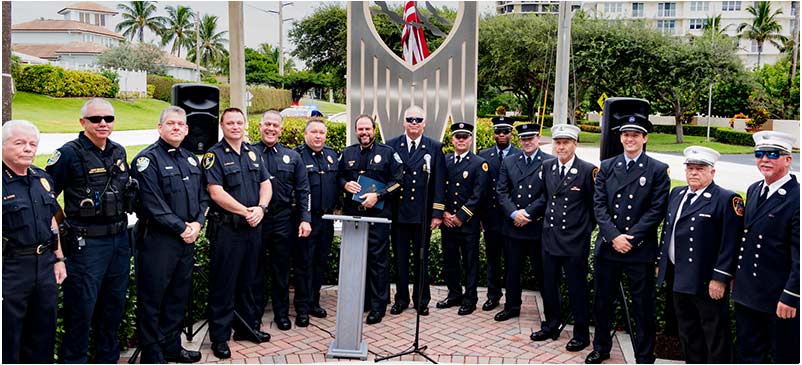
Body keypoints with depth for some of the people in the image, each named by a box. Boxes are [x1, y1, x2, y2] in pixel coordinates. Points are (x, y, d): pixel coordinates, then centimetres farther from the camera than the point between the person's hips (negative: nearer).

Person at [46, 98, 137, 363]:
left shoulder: (119, 152, 9)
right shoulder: (70, 153, -9)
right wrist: (65, 224, -6)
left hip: (119, 240, 6)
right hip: (86, 243, -6)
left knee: (114, 303, 15)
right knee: (82, 305, 0)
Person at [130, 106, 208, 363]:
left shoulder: (191, 159, 14)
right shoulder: (148, 159, -9)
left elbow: (203, 196, 14)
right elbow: (153, 203, -17)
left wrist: (198, 223, -3)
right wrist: (181, 228, -15)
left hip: (187, 239, 7)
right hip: (157, 239, -7)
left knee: (179, 296, 16)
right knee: (152, 297, 4)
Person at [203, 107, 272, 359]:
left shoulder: (253, 153, 12)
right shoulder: (214, 155, -6)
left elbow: (266, 184, 9)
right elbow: (216, 193, -15)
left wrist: (260, 208, -9)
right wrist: (246, 211, -15)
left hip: (253, 227, 6)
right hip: (226, 228, -6)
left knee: (248, 280, 16)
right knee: (223, 284, 2)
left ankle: (247, 327, 29)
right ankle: (219, 336, 12)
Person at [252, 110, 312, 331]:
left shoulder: (292, 157, 7)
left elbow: (302, 191, 6)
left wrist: (305, 219, -1)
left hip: (282, 220, 2)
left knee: (281, 269, 11)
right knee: (256, 269, 7)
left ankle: (282, 313, 24)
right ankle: (254, 315, 20)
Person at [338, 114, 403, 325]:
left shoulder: (387, 153, 3)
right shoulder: (348, 153, 14)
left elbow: (397, 181, -2)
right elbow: (338, 177, 20)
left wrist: (377, 195, -13)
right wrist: (345, 184, -3)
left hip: (378, 214, -4)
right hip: (353, 213, 4)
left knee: (378, 259, -3)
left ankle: (378, 306, 6)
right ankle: (360, 300, 22)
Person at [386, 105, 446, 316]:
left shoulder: (435, 148, 2)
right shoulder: (391, 146, 4)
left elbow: (438, 183, 0)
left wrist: (437, 213, -5)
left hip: (423, 214, -1)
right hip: (398, 212, 1)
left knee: (421, 259, 9)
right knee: (400, 258, 10)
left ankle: (421, 300, 22)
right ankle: (401, 299, 22)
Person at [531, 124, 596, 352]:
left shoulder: (588, 170, -11)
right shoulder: (547, 167, 5)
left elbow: (595, 205, -3)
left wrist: (586, 229, 1)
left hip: (575, 241, -5)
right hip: (550, 238, 5)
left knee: (577, 289, 6)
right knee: (549, 286, 14)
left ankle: (581, 334, 21)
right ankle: (551, 327, 31)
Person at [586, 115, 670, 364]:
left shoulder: (658, 170, -2)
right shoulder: (607, 167, 6)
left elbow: (657, 210, -8)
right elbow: (599, 205, 0)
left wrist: (631, 237, -14)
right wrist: (614, 236, -12)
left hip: (640, 249, -3)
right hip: (607, 246, 3)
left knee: (643, 307, 7)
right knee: (602, 301, 15)